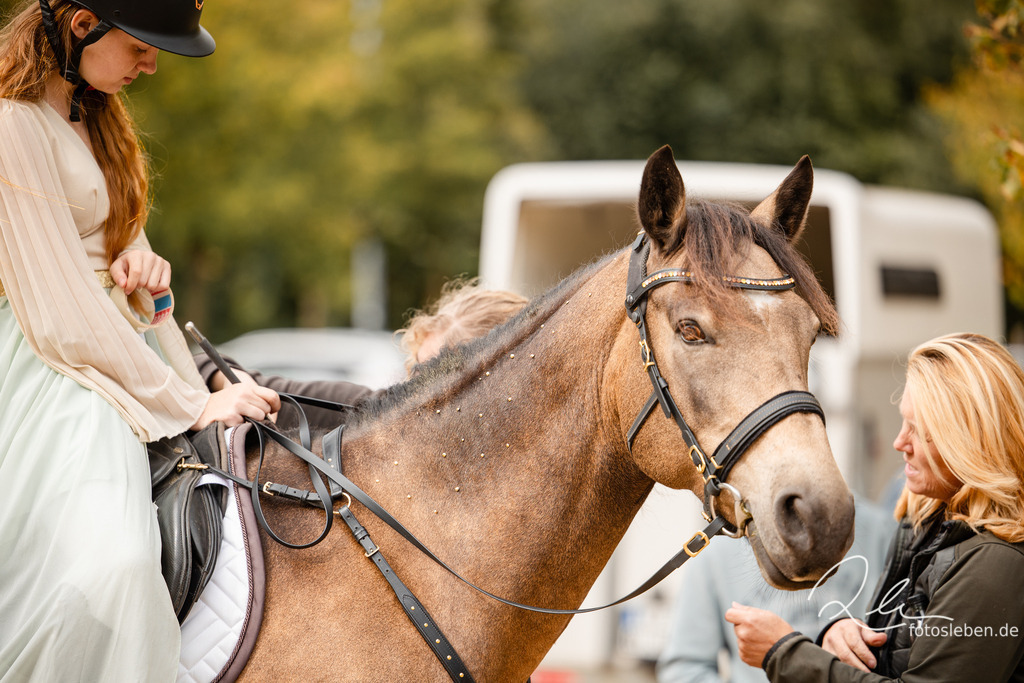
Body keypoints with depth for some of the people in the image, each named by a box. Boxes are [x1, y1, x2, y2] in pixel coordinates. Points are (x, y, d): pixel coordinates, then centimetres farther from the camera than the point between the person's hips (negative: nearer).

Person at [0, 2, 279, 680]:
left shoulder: (90, 109, 11)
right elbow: (66, 322, -21)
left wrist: (137, 253, 2)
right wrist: (191, 404, -16)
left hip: (125, 338, 10)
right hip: (58, 370, -10)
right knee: (107, 565, -31)